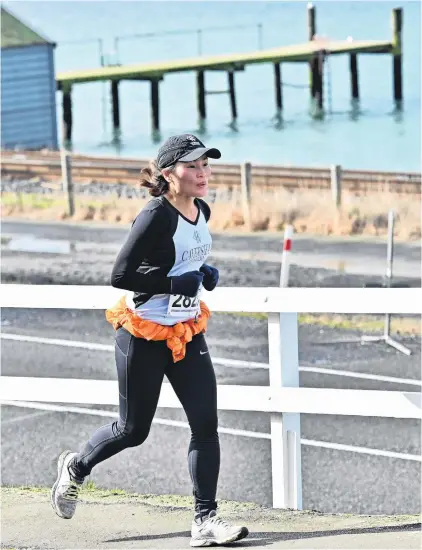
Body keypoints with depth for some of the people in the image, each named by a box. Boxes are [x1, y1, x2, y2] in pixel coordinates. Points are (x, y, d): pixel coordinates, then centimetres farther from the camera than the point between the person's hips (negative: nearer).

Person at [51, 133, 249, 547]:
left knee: (206, 423, -6)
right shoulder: (156, 216, -20)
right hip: (144, 336, -6)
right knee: (133, 430, 7)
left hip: (187, 333, 6)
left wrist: (206, 274, 3)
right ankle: (76, 466, 35)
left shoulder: (202, 212, 3)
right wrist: (175, 283, -26)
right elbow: (120, 275, -25)